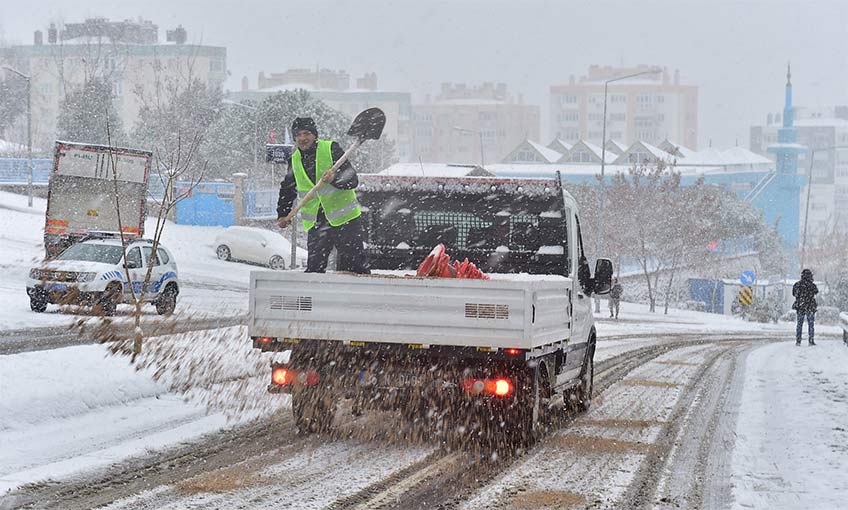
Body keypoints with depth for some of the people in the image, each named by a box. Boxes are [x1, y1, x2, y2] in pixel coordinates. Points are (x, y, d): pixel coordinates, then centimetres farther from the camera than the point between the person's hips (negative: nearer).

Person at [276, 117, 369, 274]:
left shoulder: (331, 149, -6)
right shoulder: (294, 161, 8)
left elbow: (352, 179, -13)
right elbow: (287, 190, 23)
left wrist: (335, 178, -32)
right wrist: (283, 214, 13)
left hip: (345, 219, -4)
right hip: (316, 223, 4)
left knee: (354, 264, -2)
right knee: (314, 267, -1)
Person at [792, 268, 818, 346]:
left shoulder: (797, 284, -2)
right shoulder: (812, 285, -12)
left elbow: (794, 294, 8)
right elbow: (816, 291, 6)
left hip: (800, 307, 3)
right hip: (810, 307, -3)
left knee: (799, 324, 11)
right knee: (811, 324, 6)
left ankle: (798, 341, 8)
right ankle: (811, 341, 3)